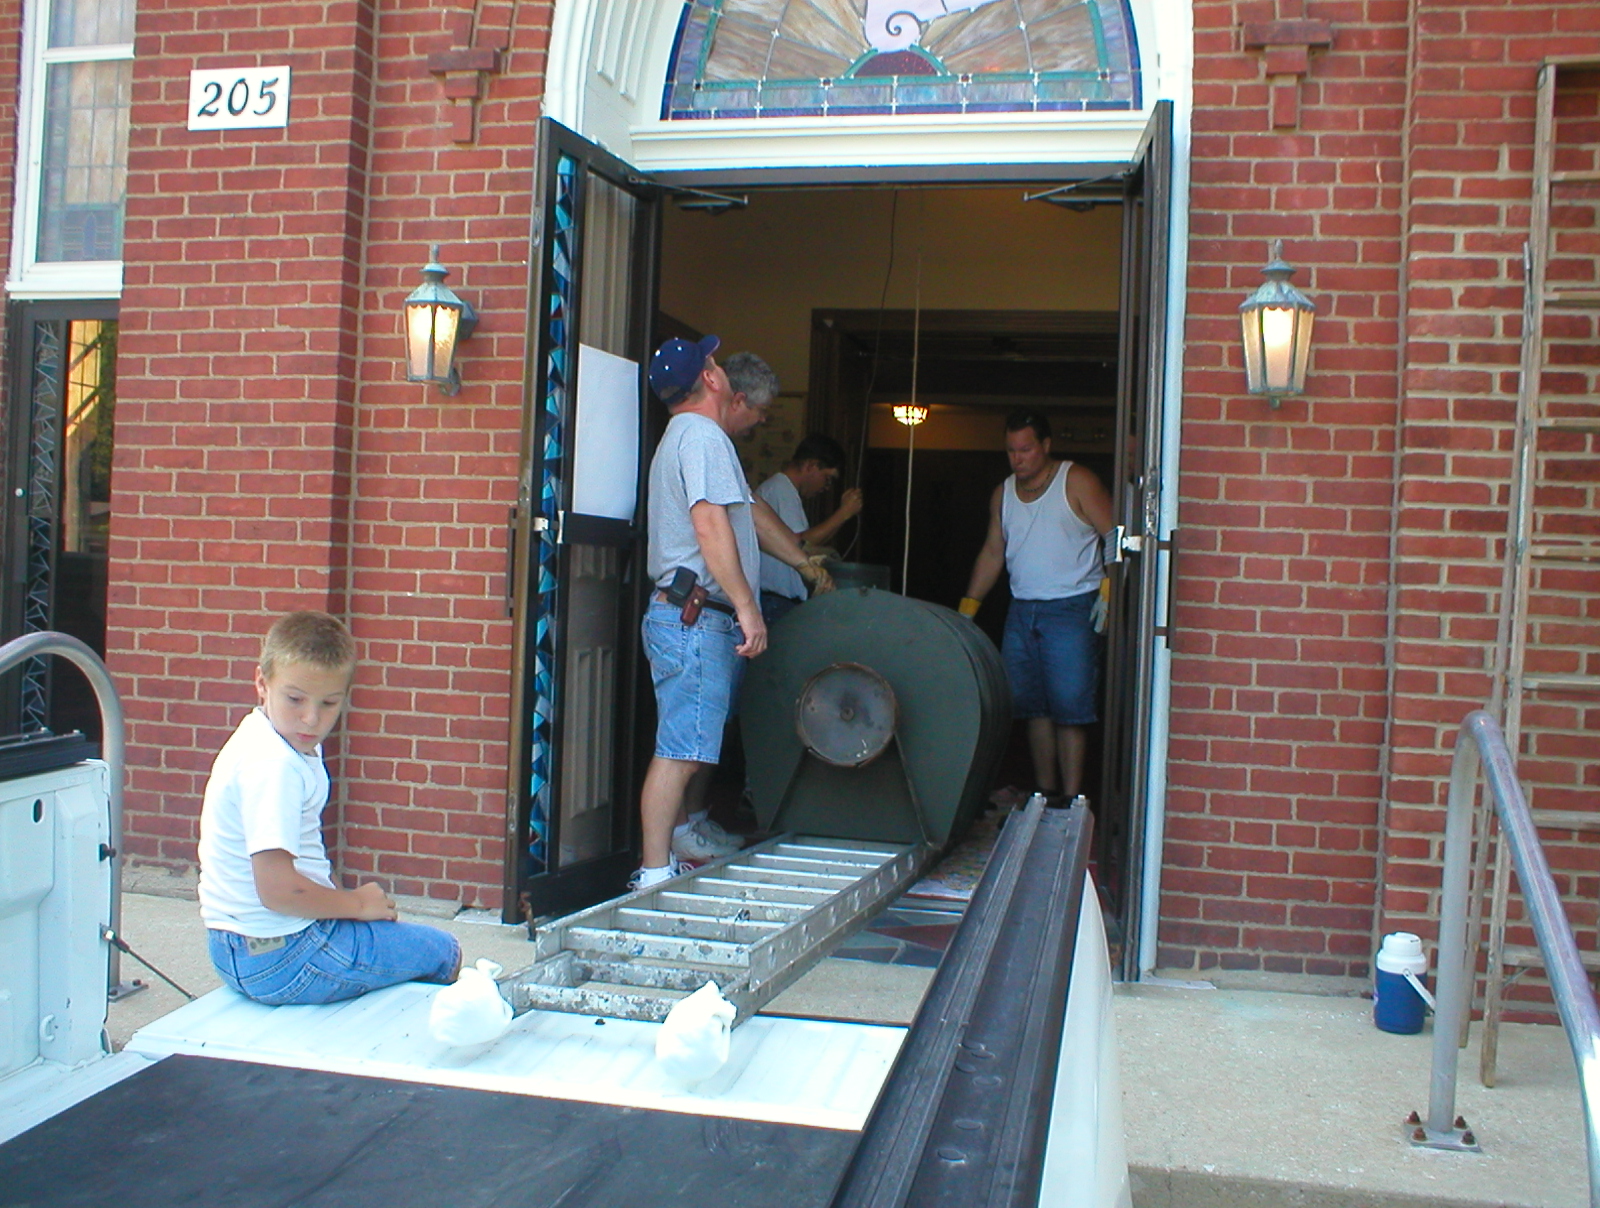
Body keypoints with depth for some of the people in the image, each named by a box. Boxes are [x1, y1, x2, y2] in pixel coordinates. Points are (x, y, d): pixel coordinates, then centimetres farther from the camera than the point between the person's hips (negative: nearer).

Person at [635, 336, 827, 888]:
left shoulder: (690, 435, 25)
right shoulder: (702, 433, -9)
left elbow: (752, 513, 32)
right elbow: (710, 523, -22)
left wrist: (805, 563, 37)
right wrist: (747, 606, -25)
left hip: (705, 620, 11)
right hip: (696, 618, -11)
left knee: (699, 741, 21)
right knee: (681, 749, -11)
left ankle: (688, 832, 35)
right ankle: (655, 875, -11)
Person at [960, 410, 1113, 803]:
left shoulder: (1077, 482, -3)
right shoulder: (1003, 494, 14)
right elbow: (992, 553, 20)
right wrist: (967, 608, 15)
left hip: (1071, 609, -6)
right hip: (1022, 609, 6)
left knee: (1069, 707, -8)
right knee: (1033, 707, 6)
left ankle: (1071, 798, -5)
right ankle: (1044, 792, 14)